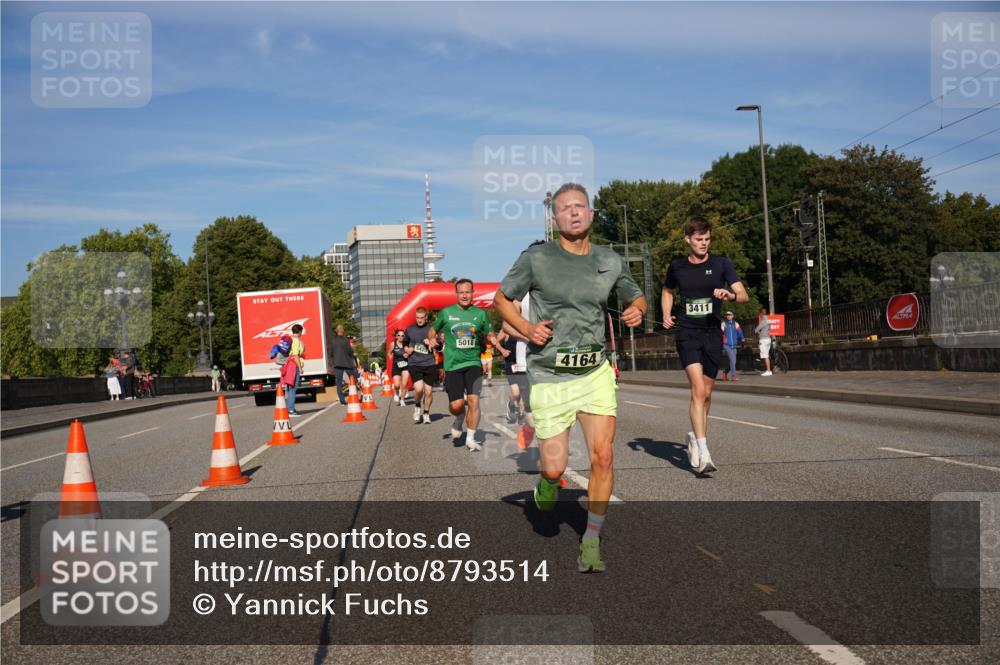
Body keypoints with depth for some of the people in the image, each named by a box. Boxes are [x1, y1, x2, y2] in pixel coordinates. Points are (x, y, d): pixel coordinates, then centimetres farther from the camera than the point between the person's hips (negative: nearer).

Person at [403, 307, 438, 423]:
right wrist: (406, 349, 6)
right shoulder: (409, 329, 7)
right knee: (418, 388, -18)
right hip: (414, 364, 0)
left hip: (429, 364, 0)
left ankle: (426, 413, 25)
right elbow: (404, 342, 25)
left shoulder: (432, 329, 2)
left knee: (428, 390, 4)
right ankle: (417, 406, 12)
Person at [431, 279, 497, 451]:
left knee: (473, 400, -12)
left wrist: (494, 340, -8)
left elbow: (489, 335, 14)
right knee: (456, 405, -6)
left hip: (473, 363, 0)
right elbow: (434, 330, 16)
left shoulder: (480, 313, 5)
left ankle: (471, 439, 2)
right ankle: (459, 420, 32)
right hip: (452, 365, 0)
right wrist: (432, 339, -6)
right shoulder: (446, 313, 3)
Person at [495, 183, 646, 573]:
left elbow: (635, 296, 22)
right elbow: (502, 299, 7)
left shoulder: (611, 261, 6)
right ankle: (547, 477, 40)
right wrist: (526, 329, -10)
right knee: (555, 468, 0)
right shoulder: (536, 259, -4)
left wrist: (637, 311, -2)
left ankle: (591, 541, 7)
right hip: (550, 376, -2)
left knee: (603, 458, -9)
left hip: (596, 372, 2)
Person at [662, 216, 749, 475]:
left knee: (706, 393, 11)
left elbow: (743, 295, -5)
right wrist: (666, 315, 7)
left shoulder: (721, 264, 1)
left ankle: (695, 436, 35)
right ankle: (703, 452, -20)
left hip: (712, 334, 2)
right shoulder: (677, 266, 5)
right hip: (687, 334, -2)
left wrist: (729, 295, -27)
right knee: (698, 390, -17)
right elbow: (667, 291, 24)